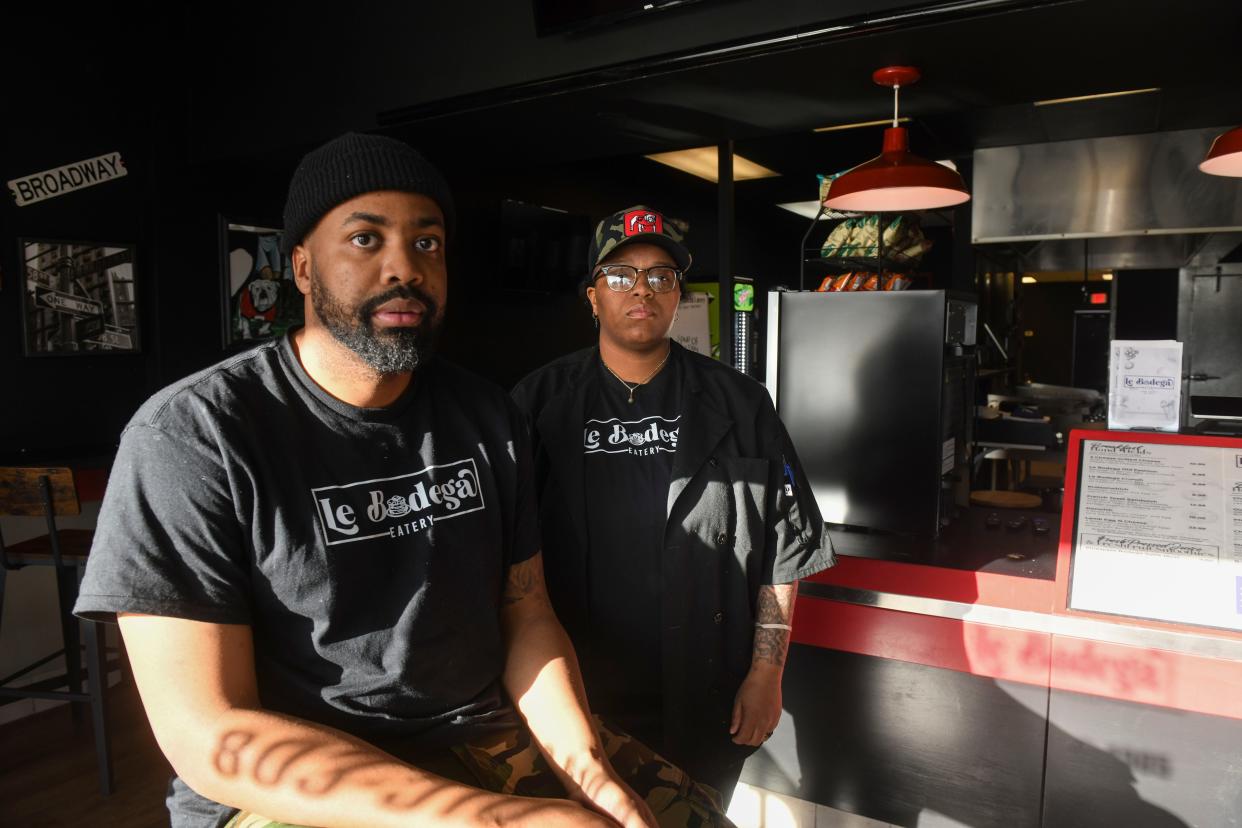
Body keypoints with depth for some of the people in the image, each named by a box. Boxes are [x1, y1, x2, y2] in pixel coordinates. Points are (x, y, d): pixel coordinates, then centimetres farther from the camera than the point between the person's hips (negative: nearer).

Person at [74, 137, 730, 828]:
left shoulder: (488, 419, 2)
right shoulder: (191, 435, -13)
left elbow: (526, 612, 5)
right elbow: (210, 733, -17)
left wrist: (585, 767, -13)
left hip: (488, 737, 4)